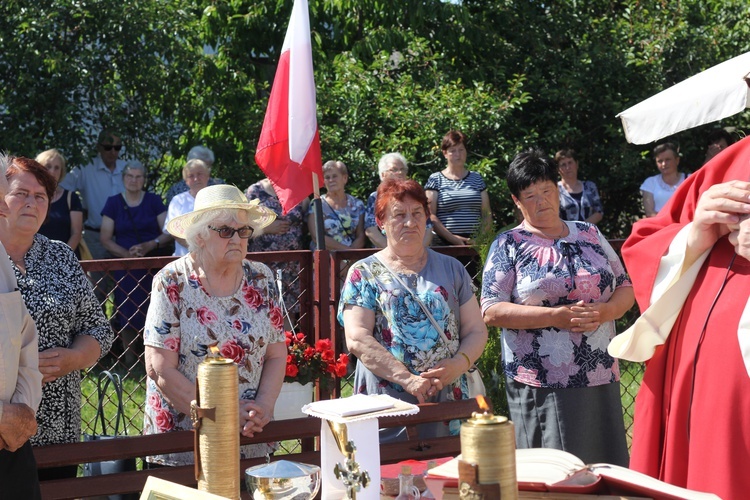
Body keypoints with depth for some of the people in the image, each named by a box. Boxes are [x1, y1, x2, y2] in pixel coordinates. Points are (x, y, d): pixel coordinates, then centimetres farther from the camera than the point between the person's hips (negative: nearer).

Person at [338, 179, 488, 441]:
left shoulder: (451, 269, 15)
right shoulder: (363, 274, 5)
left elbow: (477, 331, 12)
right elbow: (357, 340, -7)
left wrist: (458, 364, -10)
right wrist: (407, 378, -18)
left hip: (449, 402, 3)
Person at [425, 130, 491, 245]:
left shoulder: (476, 179, 18)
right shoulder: (435, 180, 7)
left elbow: (486, 214, 15)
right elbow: (430, 216, -1)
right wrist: (452, 238, -11)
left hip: (474, 243, 2)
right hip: (444, 244, -2)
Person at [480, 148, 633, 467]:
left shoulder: (589, 234, 14)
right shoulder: (508, 245, 2)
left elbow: (626, 289, 15)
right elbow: (491, 311, -7)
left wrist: (604, 311, -7)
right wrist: (555, 316, -15)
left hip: (600, 378, 4)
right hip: (541, 384, -4)